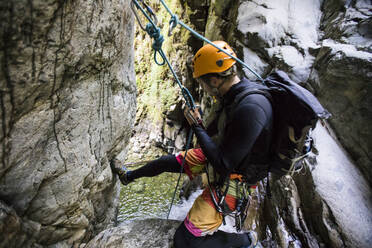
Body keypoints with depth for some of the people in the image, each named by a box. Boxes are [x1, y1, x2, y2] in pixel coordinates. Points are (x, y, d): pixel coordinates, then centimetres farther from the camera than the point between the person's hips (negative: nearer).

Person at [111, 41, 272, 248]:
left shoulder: (250, 109, -35)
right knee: (168, 161, 18)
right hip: (220, 157, 9)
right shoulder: (239, 91, -5)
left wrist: (198, 127, -25)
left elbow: (224, 165, -32)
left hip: (230, 180, -8)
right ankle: (128, 176, 47)